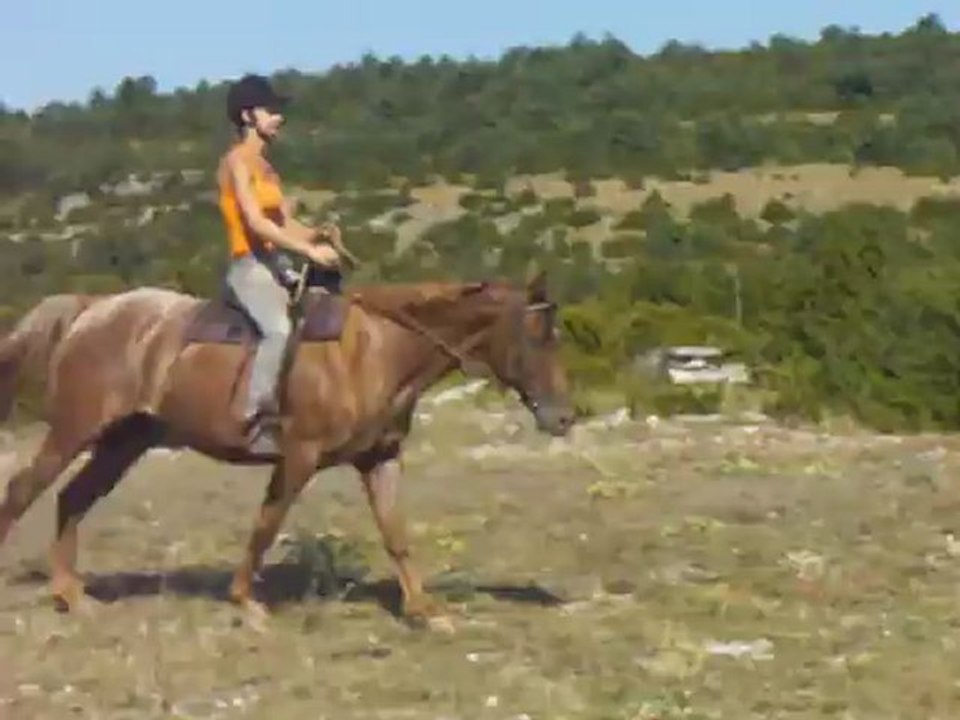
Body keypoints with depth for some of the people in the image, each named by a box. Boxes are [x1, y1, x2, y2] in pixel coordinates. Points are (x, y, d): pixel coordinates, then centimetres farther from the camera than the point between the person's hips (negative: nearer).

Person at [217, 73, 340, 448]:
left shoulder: (266, 168, 19)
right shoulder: (237, 161, -7)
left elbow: (287, 224, 16)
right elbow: (256, 222, -20)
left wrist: (319, 233, -5)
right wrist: (310, 250, -25)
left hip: (277, 266, 10)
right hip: (249, 266, -10)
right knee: (279, 329, -33)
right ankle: (257, 417, -30)